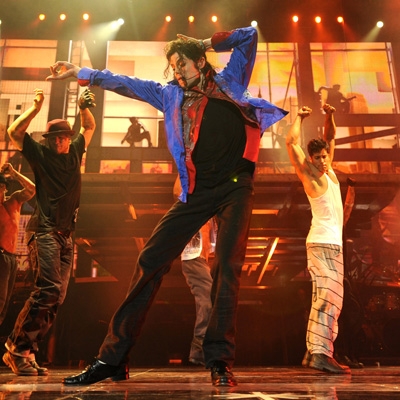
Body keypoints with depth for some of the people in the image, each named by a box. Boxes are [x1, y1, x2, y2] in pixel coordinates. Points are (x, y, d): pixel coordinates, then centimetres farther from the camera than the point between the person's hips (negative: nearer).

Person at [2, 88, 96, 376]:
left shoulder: (75, 153, 16)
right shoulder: (40, 154, 5)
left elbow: (90, 127, 28)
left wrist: (84, 107, 12)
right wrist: (36, 107, -8)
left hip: (66, 236, 6)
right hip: (45, 231, -6)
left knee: (57, 298, 1)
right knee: (48, 289, -19)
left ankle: (26, 353, 7)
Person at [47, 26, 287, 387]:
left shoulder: (228, 81, 15)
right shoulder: (171, 94, 20)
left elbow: (249, 36, 19)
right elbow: (125, 84, 20)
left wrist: (208, 43, 18)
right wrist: (81, 73, 18)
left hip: (234, 185, -2)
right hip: (197, 191, 2)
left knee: (227, 266, -14)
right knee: (151, 260, -6)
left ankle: (219, 361, -7)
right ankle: (113, 358, 1)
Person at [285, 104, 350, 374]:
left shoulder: (329, 171, 14)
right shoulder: (309, 175, -6)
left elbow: (331, 137, 24)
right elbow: (291, 143, -11)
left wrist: (330, 116, 9)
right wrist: (300, 118, 1)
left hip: (331, 243, 9)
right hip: (323, 243, -9)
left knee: (323, 298, 8)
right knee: (331, 296, -18)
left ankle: (313, 351, 12)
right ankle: (321, 353, -22)